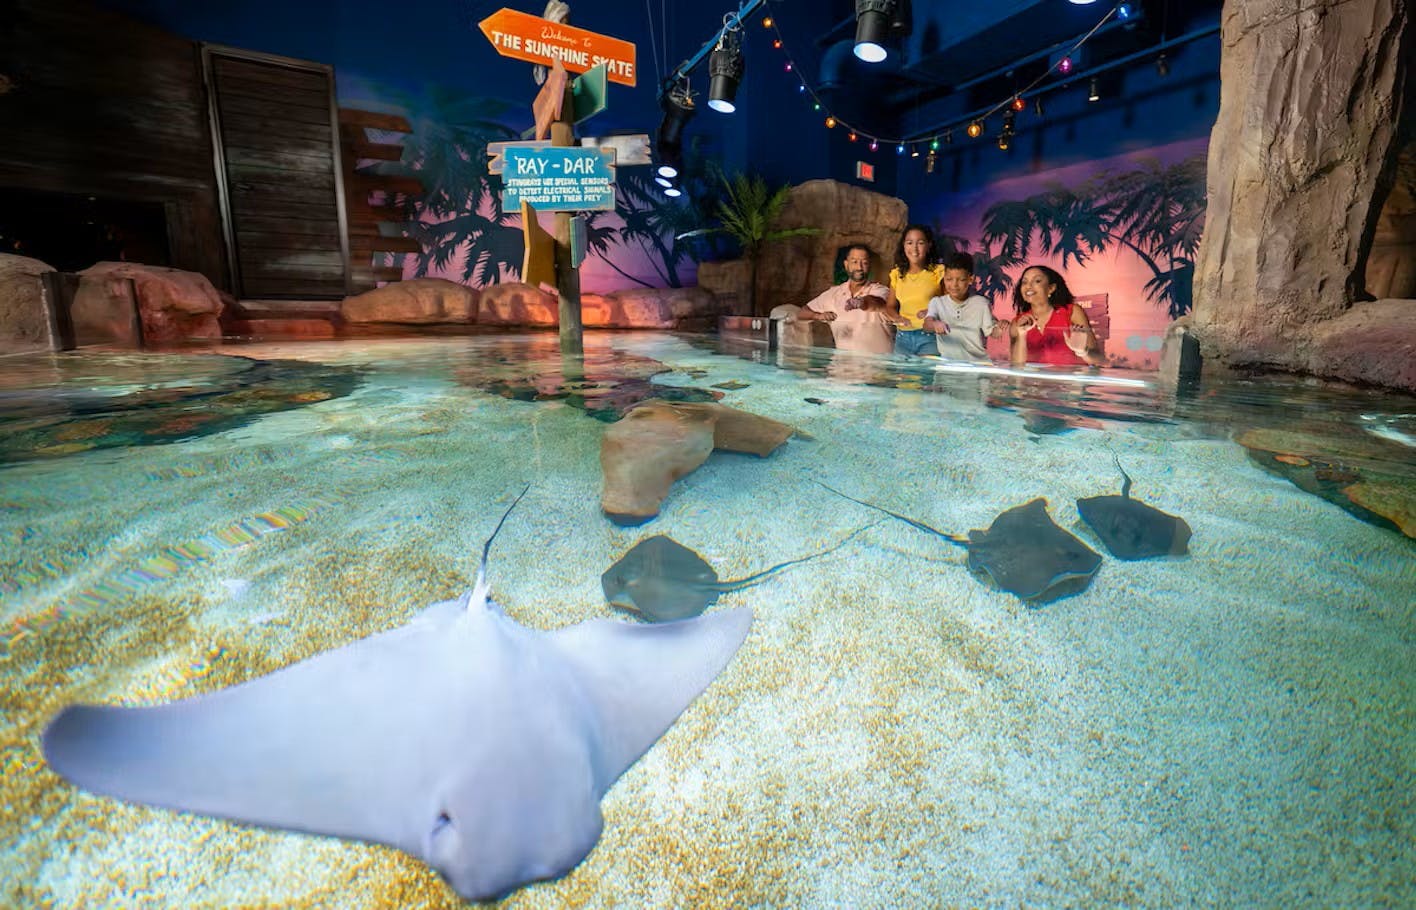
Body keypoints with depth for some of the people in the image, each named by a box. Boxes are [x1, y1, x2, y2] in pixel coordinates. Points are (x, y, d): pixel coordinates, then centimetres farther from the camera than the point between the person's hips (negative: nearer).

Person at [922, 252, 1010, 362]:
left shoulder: (981, 303, 8)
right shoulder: (937, 302, 7)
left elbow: (992, 332, 8)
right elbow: (927, 325, -11)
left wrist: (1000, 329, -16)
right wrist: (934, 324, -35)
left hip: (978, 361, 0)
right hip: (948, 362, 0)